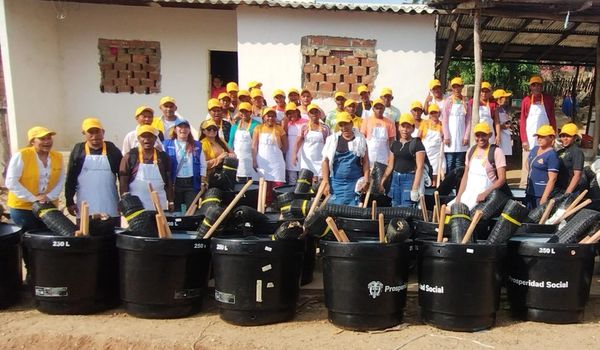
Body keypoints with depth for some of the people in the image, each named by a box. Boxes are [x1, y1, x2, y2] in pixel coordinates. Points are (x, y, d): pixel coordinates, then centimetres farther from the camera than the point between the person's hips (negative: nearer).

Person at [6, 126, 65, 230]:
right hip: (22, 207, -4)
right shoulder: (21, 156, -13)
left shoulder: (58, 157, -1)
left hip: (48, 206, 4)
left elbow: (60, 181, 4)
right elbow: (11, 182, -15)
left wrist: (49, 196, -11)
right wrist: (33, 198, -18)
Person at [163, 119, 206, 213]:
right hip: (174, 183, -1)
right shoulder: (167, 145, 3)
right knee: (175, 210, 7)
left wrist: (203, 183, 1)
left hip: (192, 183, 1)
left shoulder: (197, 145, 9)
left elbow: (203, 166, 9)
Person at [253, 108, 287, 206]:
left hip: (277, 162, 0)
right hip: (263, 162, 0)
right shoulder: (258, 128, 4)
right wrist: (254, 160, -4)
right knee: (265, 186, 5)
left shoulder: (279, 129, 5)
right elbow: (254, 146, 2)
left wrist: (275, 151, 5)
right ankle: (267, 205, 13)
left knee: (278, 185, -7)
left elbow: (285, 146, 10)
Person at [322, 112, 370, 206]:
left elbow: (365, 161, 4)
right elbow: (325, 161, 1)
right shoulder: (332, 140, 2)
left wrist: (366, 181, -6)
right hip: (336, 183, 0)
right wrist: (326, 182, -5)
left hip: (355, 183, 0)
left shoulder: (360, 140, 3)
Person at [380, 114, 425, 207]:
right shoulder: (395, 144, 12)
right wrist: (381, 182, 10)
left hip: (409, 178, -6)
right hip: (395, 178, 6)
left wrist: (415, 188, -17)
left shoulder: (417, 144, -5)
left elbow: (420, 167, -10)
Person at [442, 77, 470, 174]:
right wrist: (446, 136, -9)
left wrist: (466, 136, -1)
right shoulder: (448, 101, 1)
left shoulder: (466, 102, 10)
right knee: (450, 163, -3)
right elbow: (444, 120, -3)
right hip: (450, 137, -3)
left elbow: (468, 121, 7)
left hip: (461, 138, 3)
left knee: (460, 164, 5)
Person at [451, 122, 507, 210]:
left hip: (485, 195, -6)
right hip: (468, 193, 6)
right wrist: (458, 197, 2)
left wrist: (485, 193, -21)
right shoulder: (471, 150, 13)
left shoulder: (496, 151, -5)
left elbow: (502, 179, -9)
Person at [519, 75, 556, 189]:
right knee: (527, 162, 1)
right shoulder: (526, 100, 2)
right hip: (529, 138, -1)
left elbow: (552, 119, 6)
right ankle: (524, 186, 6)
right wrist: (524, 140, -7)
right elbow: (522, 121, 0)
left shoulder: (549, 99, 5)